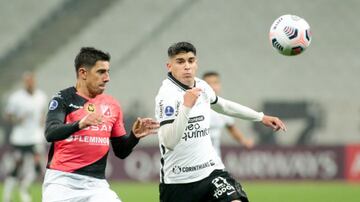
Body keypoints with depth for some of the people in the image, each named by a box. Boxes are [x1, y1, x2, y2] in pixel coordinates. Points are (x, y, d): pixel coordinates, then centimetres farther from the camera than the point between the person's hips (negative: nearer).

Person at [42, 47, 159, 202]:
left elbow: (121, 152, 17)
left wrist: (134, 136, -4)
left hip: (96, 183, 4)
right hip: (62, 181, -4)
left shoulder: (112, 105, 11)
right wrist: (80, 124, -35)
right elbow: (50, 134, -19)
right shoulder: (63, 99, -2)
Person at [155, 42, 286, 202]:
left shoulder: (201, 86, 4)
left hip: (211, 170, 5)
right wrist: (186, 106, -38)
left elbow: (222, 105, 27)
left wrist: (261, 117, 28)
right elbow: (169, 142, -30)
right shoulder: (167, 94, -18)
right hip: (177, 180, -5)